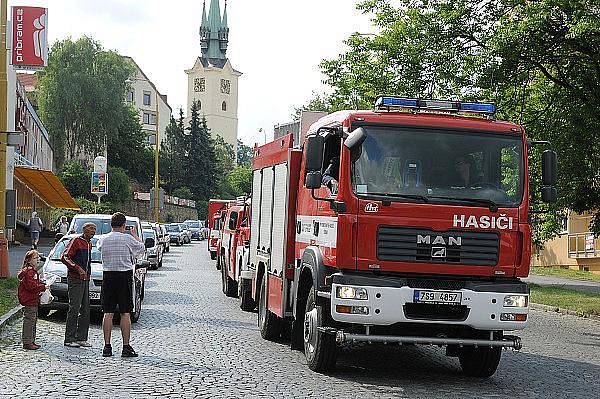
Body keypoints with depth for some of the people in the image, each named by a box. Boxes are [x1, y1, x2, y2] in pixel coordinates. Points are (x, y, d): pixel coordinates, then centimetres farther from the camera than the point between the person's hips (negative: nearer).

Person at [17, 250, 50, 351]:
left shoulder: (33, 271, 18)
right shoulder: (29, 272, -17)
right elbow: (31, 286, -25)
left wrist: (42, 286, 9)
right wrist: (43, 287, -19)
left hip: (34, 301, 11)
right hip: (29, 301, -11)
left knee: (33, 321, 15)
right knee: (29, 321, -7)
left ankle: (31, 341, 22)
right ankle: (27, 342, -4)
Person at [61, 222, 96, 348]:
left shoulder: (89, 244, 16)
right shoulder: (76, 241, -9)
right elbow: (64, 257, -18)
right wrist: (78, 269, -25)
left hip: (85, 280, 8)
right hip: (75, 279, -8)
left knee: (85, 310, 7)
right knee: (74, 309, -10)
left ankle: (81, 338, 13)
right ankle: (69, 339, -7)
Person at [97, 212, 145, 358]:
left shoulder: (103, 239, 1)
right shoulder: (128, 239, -8)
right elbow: (141, 247, 10)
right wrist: (135, 236, 29)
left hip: (108, 276, 3)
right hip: (125, 276, -3)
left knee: (108, 313, 6)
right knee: (125, 313, 0)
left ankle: (107, 346, 5)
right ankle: (126, 347, 0)